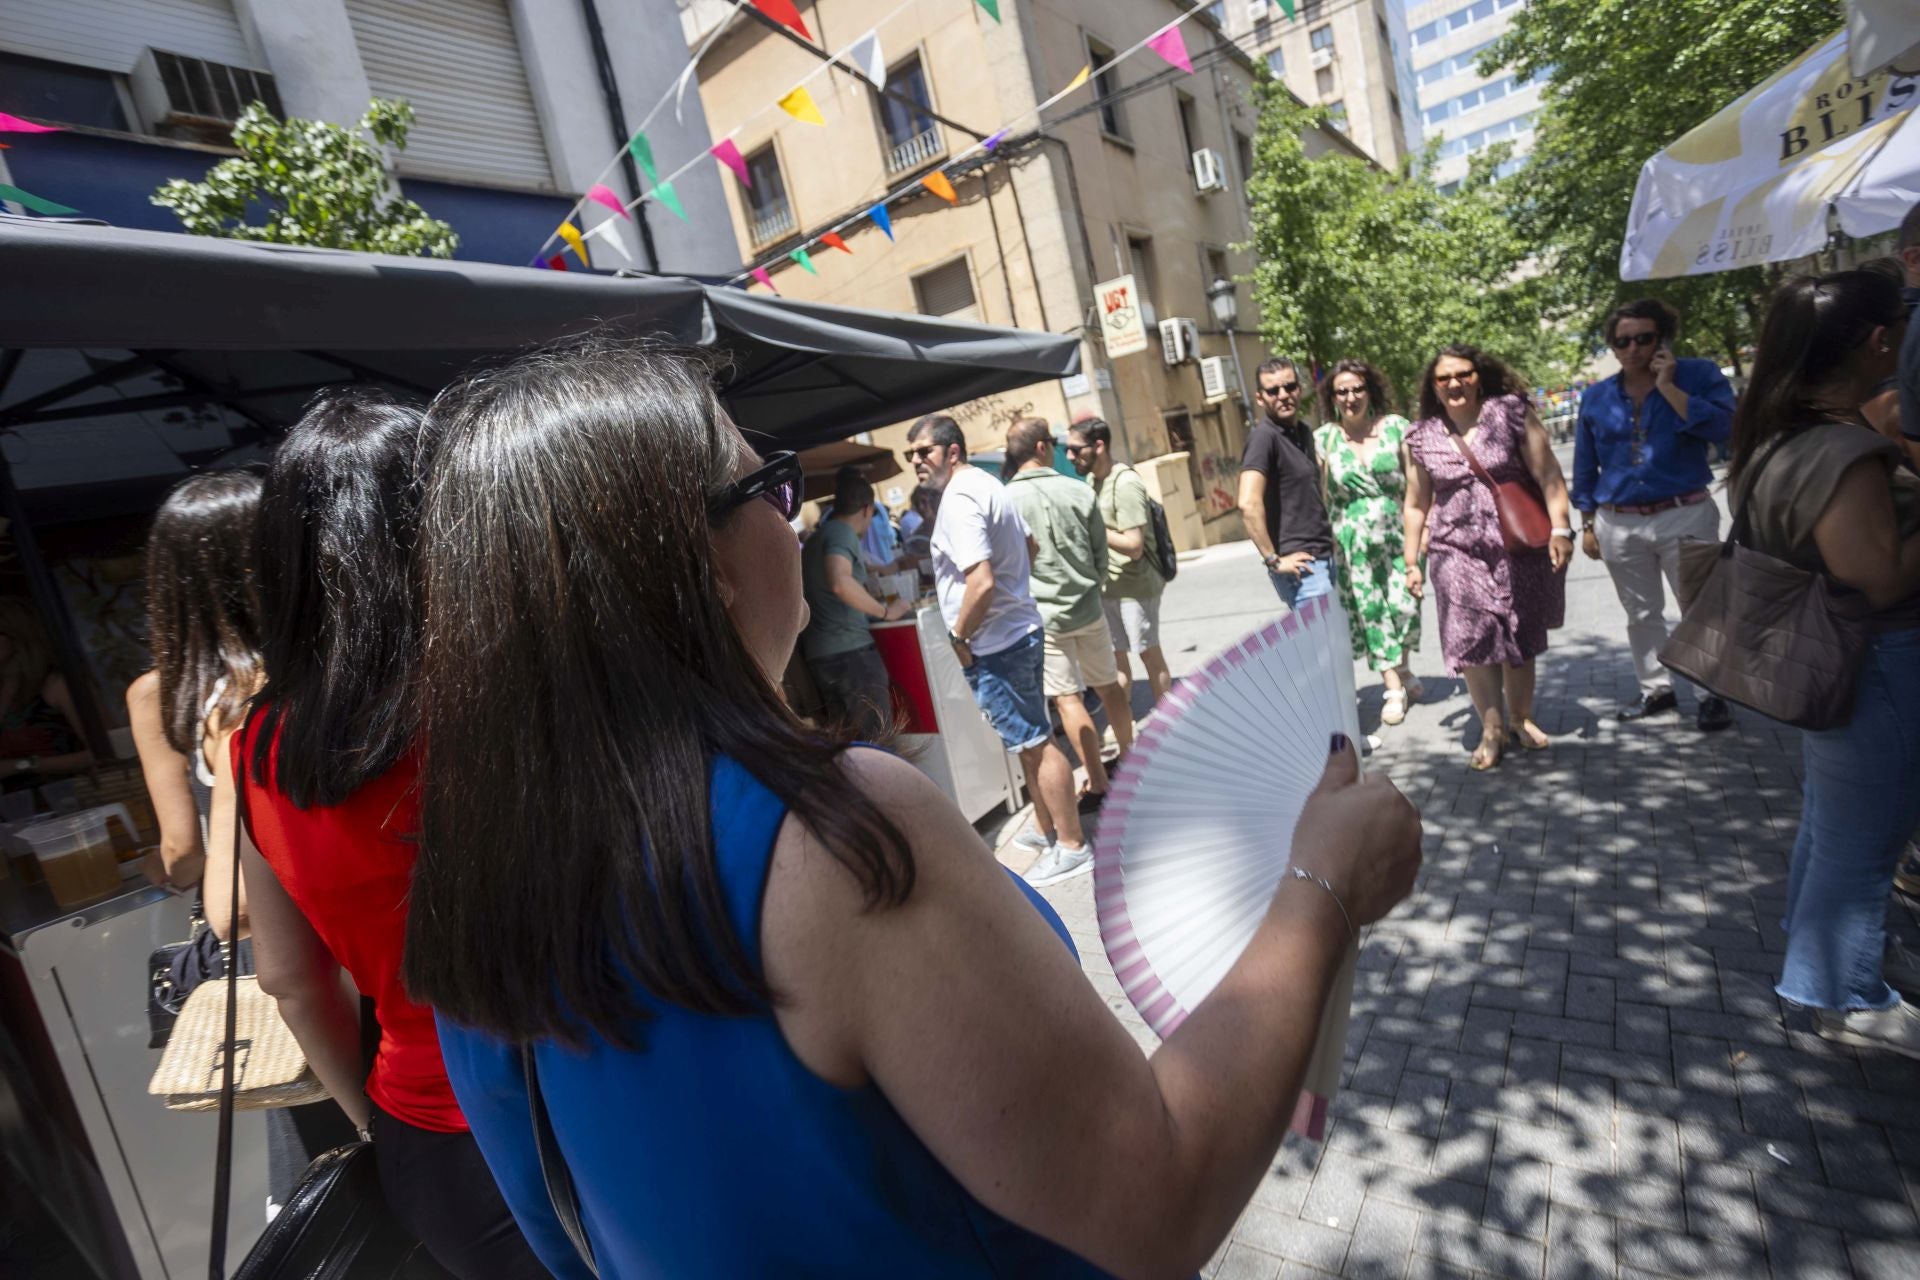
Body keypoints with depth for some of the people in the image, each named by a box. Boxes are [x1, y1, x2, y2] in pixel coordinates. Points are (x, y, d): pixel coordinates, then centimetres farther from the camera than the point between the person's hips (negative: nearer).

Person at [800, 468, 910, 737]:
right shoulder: (842, 532, -9)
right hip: (849, 650, -9)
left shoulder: (816, 538, 19)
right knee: (879, 742, -4)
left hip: (819, 654, 9)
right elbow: (840, 582, -28)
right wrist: (885, 611, -16)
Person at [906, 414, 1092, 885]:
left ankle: (1072, 846, 11)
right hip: (1020, 630, 10)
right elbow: (1029, 546, 23)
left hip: (993, 647, -10)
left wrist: (960, 636, -17)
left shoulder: (958, 501, -19)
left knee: (1034, 744, -1)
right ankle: (1047, 828, 33)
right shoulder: (987, 484, 12)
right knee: (1031, 740, 19)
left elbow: (981, 581, -29)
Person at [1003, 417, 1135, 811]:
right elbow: (1101, 554, 4)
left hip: (1042, 615, -3)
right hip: (1088, 607, 3)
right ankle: (1128, 758, 35)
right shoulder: (1080, 491, -5)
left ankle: (1098, 784, 5)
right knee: (1109, 686, 19)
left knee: (1068, 699, 2)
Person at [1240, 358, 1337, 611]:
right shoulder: (1264, 436, -14)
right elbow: (1249, 504, -26)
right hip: (1301, 564, -9)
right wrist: (1273, 559, -21)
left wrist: (1329, 535, 18)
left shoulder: (1304, 431, 13)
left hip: (1323, 556, 9)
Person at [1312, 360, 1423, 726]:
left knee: (1404, 605, 0)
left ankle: (1404, 671, 27)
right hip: (1352, 541, 0)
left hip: (1397, 534, 0)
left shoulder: (1395, 427, 0)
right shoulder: (1323, 439, -1)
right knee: (1370, 611, 2)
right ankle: (1394, 688, 13)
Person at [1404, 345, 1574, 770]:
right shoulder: (1422, 437, 4)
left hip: (1519, 548, 0)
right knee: (1472, 642, -6)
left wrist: (1560, 529, -15)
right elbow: (1416, 504, 9)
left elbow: (1548, 474, -5)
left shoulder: (1511, 412, -2)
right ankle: (1492, 730, 6)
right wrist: (1411, 562, 9)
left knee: (1521, 641, 10)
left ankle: (1521, 719, 29)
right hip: (1458, 554, 1)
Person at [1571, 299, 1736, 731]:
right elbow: (1585, 467, 10)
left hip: (1686, 516, -3)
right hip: (1618, 525, 3)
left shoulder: (1699, 375, -2)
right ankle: (1656, 689, 28)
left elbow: (1721, 426, -20)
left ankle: (1713, 695, 14)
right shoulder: (1596, 397, 6)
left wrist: (1668, 387, -17)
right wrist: (1587, 524, 9)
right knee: (1641, 614, 13)